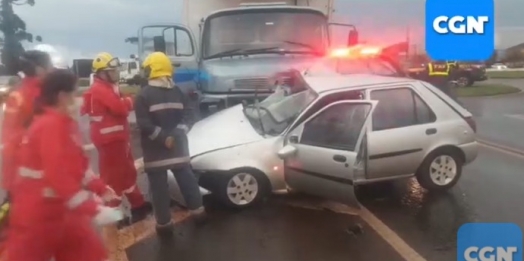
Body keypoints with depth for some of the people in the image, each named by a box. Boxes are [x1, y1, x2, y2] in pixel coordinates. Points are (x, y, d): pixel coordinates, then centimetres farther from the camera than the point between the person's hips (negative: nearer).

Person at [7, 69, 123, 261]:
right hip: (36, 215, -9)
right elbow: (59, 177, -29)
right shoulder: (50, 126, -23)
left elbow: (77, 166, 15)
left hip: (58, 210, 9)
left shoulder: (64, 124, 7)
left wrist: (102, 189, 12)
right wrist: (94, 211, -29)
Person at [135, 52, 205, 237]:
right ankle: (198, 212, 26)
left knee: (159, 187, 4)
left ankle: (164, 223, 9)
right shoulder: (177, 91, 6)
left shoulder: (143, 95, -8)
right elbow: (187, 115, 2)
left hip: (155, 150, -4)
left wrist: (162, 137, -11)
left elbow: (144, 124, -15)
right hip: (177, 146, 4)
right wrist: (177, 133, -4)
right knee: (187, 180, 17)